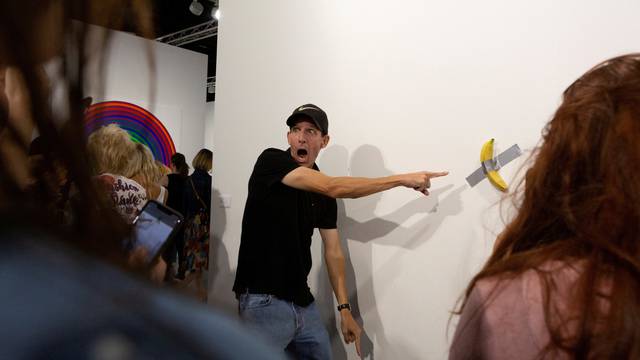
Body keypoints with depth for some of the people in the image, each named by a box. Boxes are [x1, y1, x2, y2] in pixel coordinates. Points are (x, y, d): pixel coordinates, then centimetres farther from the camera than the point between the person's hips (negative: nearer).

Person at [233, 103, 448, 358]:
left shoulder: (323, 194, 7)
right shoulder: (271, 161, -12)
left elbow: (333, 251, 9)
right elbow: (334, 187, -23)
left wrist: (344, 308, 3)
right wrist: (403, 179, -20)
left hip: (303, 304, 6)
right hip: (263, 301, -6)